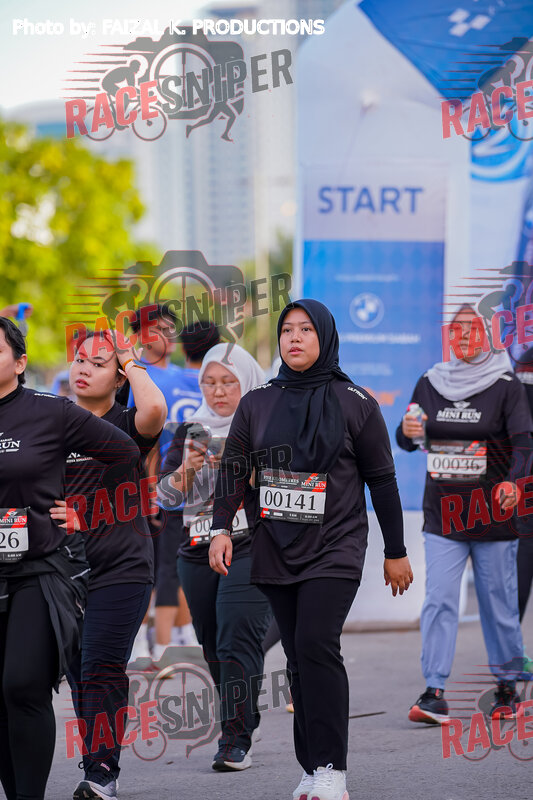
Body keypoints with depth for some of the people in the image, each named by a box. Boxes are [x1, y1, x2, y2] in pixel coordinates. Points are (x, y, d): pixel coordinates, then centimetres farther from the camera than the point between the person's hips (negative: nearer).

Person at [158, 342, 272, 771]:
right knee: (214, 650, 9)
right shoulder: (190, 431, 14)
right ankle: (243, 728, 22)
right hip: (199, 553, 5)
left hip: (250, 548, -5)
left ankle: (237, 741, -20)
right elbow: (167, 492, 6)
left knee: (237, 642, -16)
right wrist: (186, 469, -14)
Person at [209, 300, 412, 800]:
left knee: (316, 645, -19)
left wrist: (396, 552, 6)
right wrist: (221, 528, -8)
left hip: (334, 549, -4)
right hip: (276, 550, 4)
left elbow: (381, 480, 5)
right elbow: (234, 469, 8)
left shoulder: (354, 404, 1)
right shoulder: (257, 404, 10)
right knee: (299, 659, 4)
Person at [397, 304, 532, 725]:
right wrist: (408, 432, -16)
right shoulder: (430, 383, 8)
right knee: (438, 600, -8)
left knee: (499, 603, 5)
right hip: (442, 513, 2)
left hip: (492, 514, -2)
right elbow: (408, 441, 9)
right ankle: (434, 694, -11)